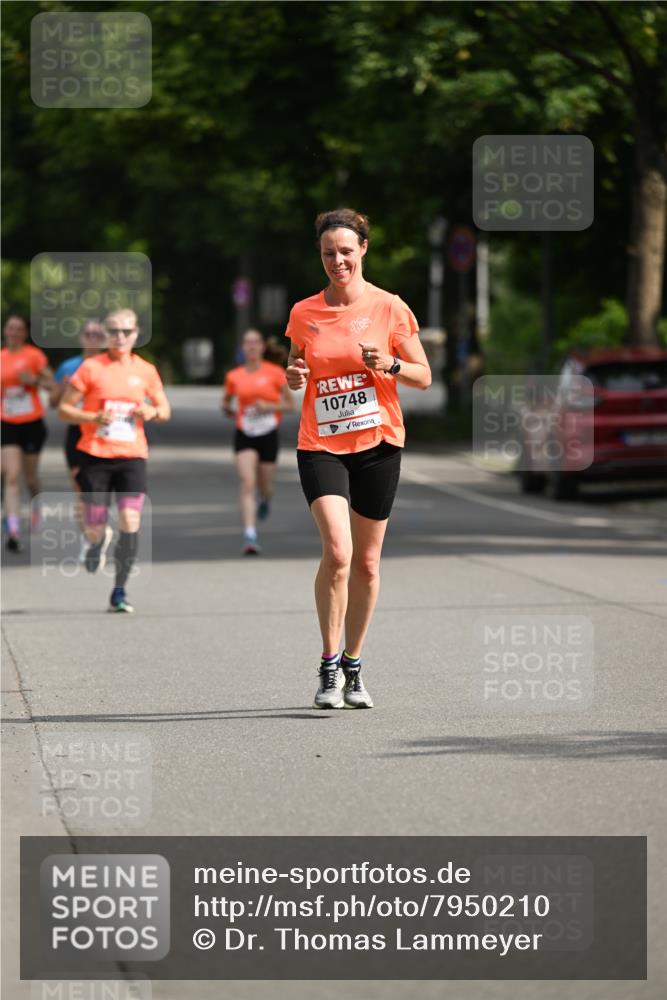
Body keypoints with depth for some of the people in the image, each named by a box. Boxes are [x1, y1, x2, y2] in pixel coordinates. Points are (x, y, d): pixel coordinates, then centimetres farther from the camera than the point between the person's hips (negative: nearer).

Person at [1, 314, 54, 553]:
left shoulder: (34, 355, -4)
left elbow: (51, 384, -4)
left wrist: (34, 380, -20)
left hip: (32, 423, -1)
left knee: (30, 476, 12)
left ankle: (36, 506, 46)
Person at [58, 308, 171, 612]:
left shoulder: (146, 371, 7)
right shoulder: (91, 368, -1)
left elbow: (165, 409, 19)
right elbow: (63, 410, 1)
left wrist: (153, 412, -5)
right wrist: (94, 418, -15)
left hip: (132, 455, 1)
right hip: (95, 456, -1)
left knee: (130, 522, -15)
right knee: (94, 530, -2)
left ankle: (119, 591, -3)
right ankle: (99, 542, 38)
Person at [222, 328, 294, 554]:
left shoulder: (275, 373, -3)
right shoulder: (234, 376, 3)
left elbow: (290, 405, 1)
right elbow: (226, 402, 20)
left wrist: (269, 407, -16)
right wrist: (228, 410, -2)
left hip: (268, 435, 0)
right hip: (244, 435, 0)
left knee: (264, 486, 11)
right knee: (247, 483, -16)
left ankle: (265, 500, 51)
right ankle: (250, 536, -22)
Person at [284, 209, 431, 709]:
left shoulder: (390, 308, 0)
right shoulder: (304, 313, 4)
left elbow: (424, 377, 3)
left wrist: (390, 364, -17)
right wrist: (295, 377, -6)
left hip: (378, 442, 0)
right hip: (321, 444, 0)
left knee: (366, 561, 6)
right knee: (337, 551, -19)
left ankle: (354, 668, 22)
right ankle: (329, 668, -8)